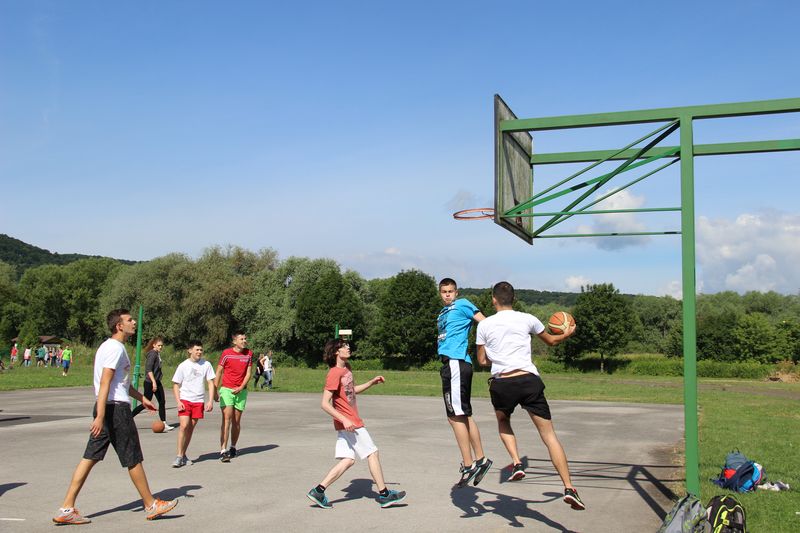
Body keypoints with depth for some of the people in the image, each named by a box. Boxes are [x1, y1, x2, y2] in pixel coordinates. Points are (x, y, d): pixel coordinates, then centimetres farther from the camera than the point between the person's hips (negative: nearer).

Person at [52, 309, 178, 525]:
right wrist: (100, 416, -26)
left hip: (105, 408, 10)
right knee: (133, 459, 2)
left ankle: (66, 509, 5)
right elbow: (105, 383, -22)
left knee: (90, 457, 7)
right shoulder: (116, 348, -14)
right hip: (116, 408, -10)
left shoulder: (108, 346, 19)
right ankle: (151, 505, 13)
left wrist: (141, 398, 33)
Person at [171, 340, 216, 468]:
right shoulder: (183, 366, -2)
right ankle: (179, 456, -8)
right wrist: (178, 402, -9)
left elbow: (211, 383, 5)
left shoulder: (206, 365, 2)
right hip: (185, 399, -2)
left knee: (191, 428, 6)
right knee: (184, 426, -15)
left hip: (198, 401, 2)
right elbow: (176, 385, 3)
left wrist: (210, 401, -4)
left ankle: (183, 455, 18)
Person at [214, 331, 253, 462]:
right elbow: (219, 372, 1)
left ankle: (233, 447, 24)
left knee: (236, 421, 8)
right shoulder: (227, 353, -4)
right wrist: (215, 391, -3)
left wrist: (241, 387, -8)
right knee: (227, 418, -12)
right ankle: (223, 451, -15)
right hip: (226, 389, -3)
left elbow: (248, 373, 5)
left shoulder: (249, 354, 5)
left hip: (241, 391, 3)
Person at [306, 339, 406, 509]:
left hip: (349, 422, 9)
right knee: (372, 453, 0)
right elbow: (325, 404, -22)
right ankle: (384, 495, 10)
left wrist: (372, 382, 14)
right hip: (349, 423, -9)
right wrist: (344, 420, -26)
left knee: (348, 460, 8)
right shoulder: (334, 373, -19)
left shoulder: (346, 368, 10)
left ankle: (318, 491, 8)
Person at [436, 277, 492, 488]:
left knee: (456, 416, -9)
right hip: (449, 364, 9)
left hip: (457, 363, -9)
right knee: (464, 415, 12)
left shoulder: (462, 304, 1)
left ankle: (468, 465, -5)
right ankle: (480, 459, 19)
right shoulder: (443, 313, 24)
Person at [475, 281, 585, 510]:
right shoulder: (527, 319, 7)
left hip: (501, 384, 0)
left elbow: (482, 361, 12)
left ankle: (516, 463, 10)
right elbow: (551, 341, 23)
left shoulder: (484, 325, 6)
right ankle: (568, 488, -4)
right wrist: (567, 333, 43)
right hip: (529, 381, 0)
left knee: (502, 421, 30)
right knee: (549, 435, 4)